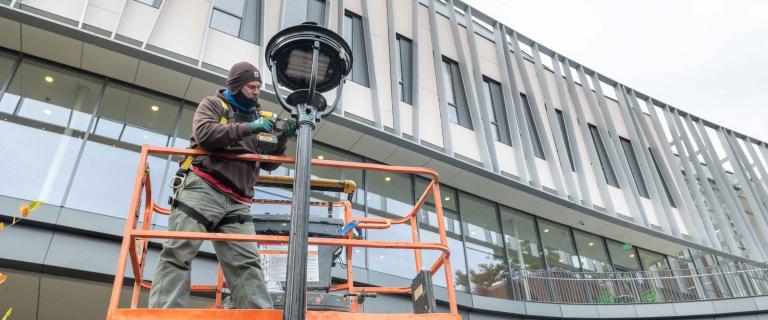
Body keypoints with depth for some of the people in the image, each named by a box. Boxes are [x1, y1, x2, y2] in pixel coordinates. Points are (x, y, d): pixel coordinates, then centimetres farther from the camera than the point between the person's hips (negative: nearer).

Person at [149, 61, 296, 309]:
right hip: (203, 189, -4)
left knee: (247, 262, -6)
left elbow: (268, 163, 21)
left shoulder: (259, 118, 25)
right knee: (178, 252, -11)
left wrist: (281, 139, 3)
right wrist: (247, 128, -14)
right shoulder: (213, 104, 12)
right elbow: (204, 133, -10)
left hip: (237, 202, 4)